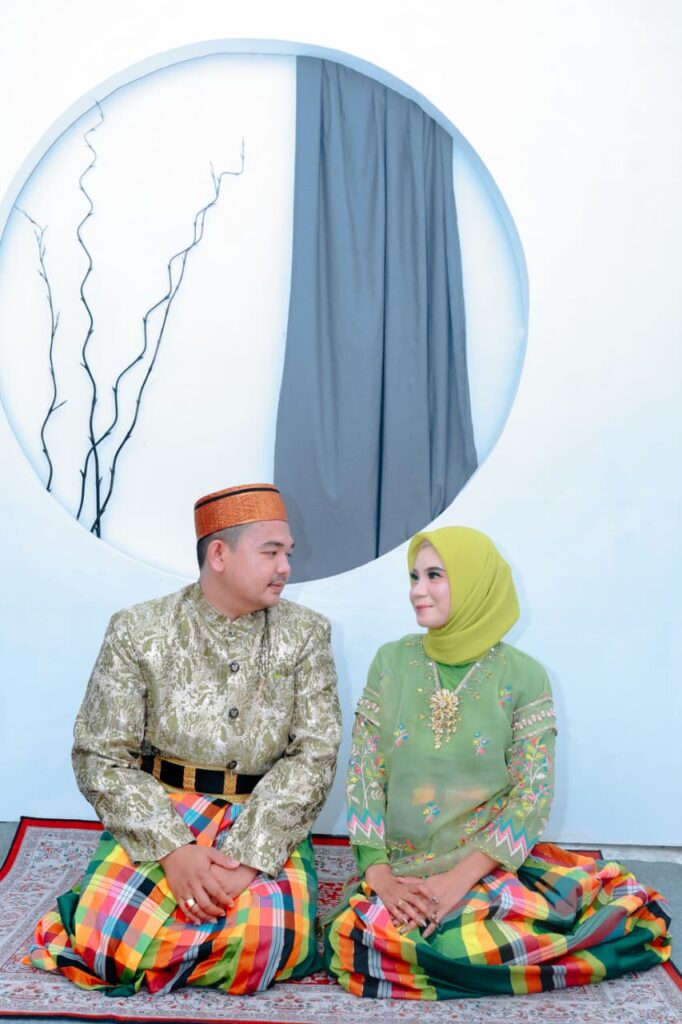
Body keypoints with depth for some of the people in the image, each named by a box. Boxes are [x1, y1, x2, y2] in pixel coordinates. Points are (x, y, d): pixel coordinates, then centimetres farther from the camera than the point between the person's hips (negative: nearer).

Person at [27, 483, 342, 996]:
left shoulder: (305, 633, 3)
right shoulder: (138, 631, 0)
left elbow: (313, 755, -3)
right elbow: (101, 757, -3)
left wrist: (248, 856, -18)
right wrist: (173, 851, -18)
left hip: (266, 821, 1)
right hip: (156, 816, 0)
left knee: (272, 937, -28)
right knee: (110, 933, -27)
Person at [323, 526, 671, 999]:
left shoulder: (524, 676, -3)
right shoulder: (392, 662, 3)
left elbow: (533, 795, -7)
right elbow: (365, 773, 1)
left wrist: (460, 878, -18)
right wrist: (379, 874, -12)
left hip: (492, 863, -2)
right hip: (401, 867, 3)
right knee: (372, 935, -26)